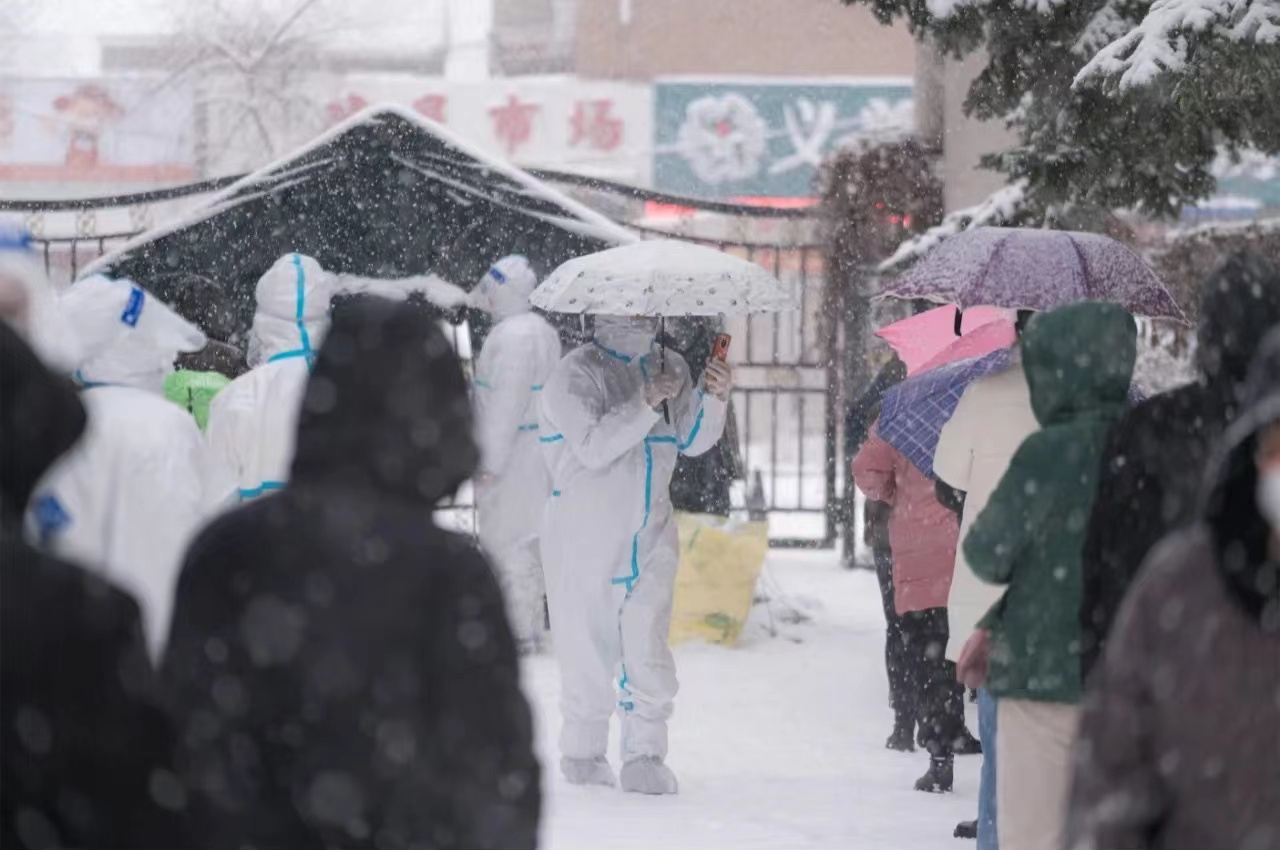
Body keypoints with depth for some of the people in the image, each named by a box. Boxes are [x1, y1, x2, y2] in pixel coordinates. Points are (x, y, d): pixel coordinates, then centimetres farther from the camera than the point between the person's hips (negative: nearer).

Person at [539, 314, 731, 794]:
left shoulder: (669, 369, 11)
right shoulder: (578, 374, -7)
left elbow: (692, 440, 9)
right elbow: (592, 447, -19)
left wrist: (713, 397, -8)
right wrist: (645, 404, -23)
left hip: (650, 539, 4)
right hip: (584, 540, -4)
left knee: (648, 647, -7)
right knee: (588, 646, 2)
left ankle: (645, 757, -3)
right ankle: (583, 754, 16)